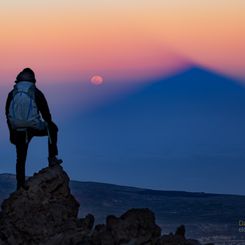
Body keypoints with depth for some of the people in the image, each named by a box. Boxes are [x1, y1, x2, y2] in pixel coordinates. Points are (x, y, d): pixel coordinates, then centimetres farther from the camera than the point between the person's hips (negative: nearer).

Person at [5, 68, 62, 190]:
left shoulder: (12, 94, 4)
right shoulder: (36, 93, -3)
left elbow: (8, 115, 9)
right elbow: (45, 113, 1)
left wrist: (12, 133, 19)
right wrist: (49, 126, 19)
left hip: (18, 131, 2)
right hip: (35, 128, -2)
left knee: (20, 158, 13)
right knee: (52, 128, 28)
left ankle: (20, 186, 10)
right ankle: (52, 158, 23)